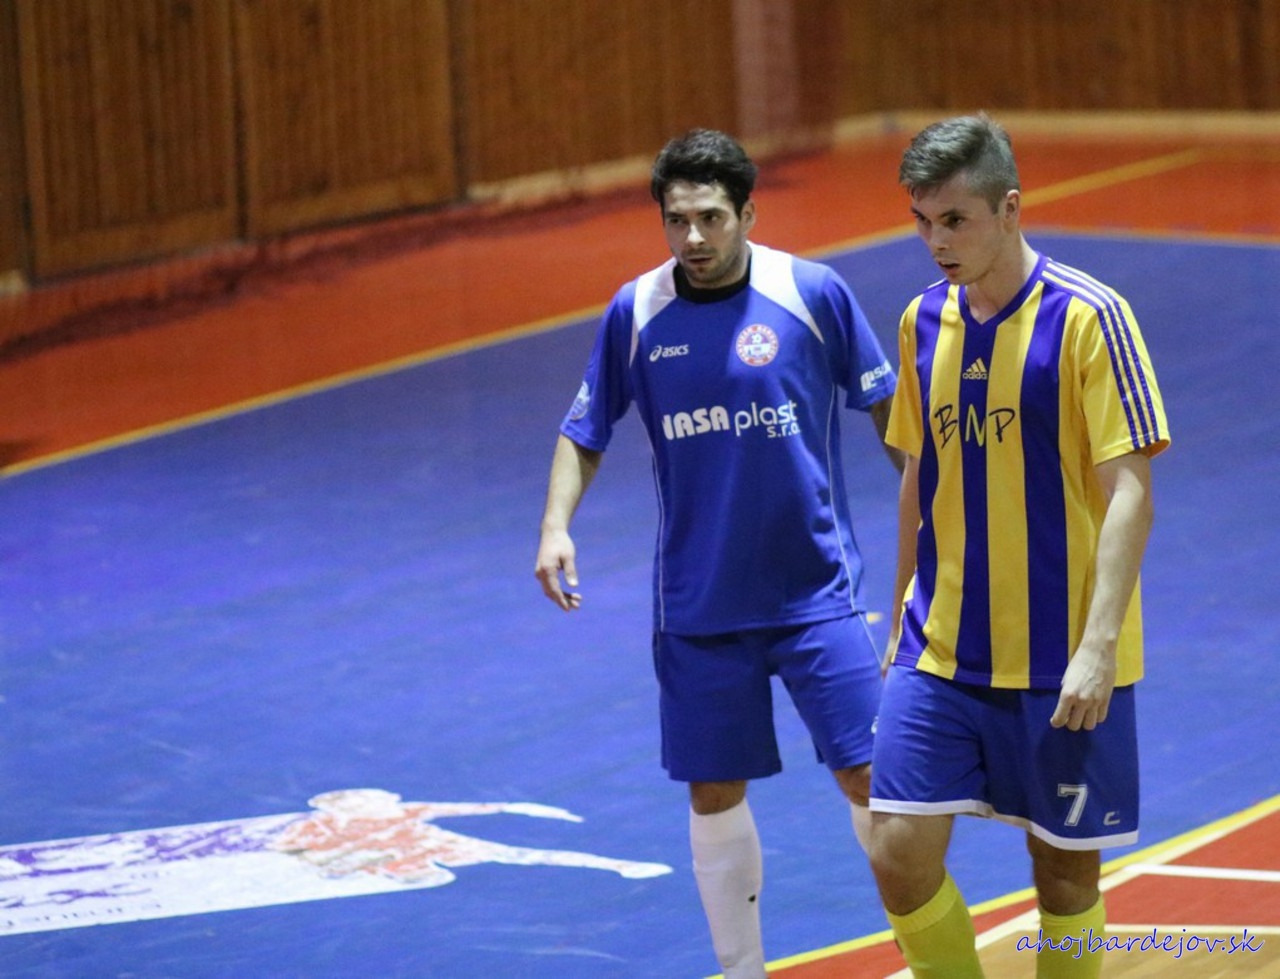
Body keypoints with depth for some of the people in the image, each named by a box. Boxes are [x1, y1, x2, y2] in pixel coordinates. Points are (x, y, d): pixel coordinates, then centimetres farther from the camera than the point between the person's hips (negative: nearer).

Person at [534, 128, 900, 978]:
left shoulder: (813, 293, -8)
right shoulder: (635, 312, -2)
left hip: (815, 587, -2)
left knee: (868, 774, -6)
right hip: (698, 604, 2)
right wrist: (557, 526, -6)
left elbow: (886, 406, 3)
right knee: (715, 794, 7)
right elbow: (585, 434, 9)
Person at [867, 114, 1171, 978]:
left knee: (1065, 872, 5)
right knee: (901, 853, -6)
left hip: (1061, 663, -5)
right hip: (942, 652, 5)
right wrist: (905, 616, 18)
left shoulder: (1088, 316, -12)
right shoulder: (925, 321, 6)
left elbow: (1129, 492, -14)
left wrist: (1096, 647, -22)